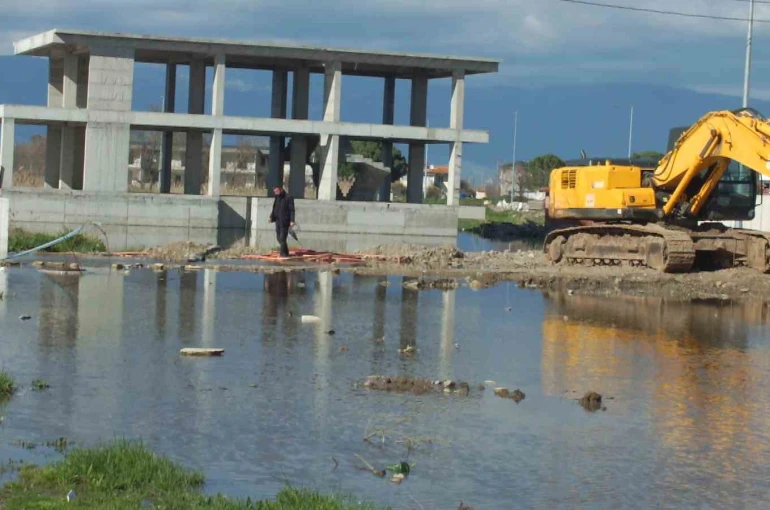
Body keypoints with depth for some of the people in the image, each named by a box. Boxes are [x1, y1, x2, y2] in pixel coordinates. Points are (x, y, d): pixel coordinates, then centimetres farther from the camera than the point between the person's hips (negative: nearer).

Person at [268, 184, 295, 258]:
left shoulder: (289, 197, -8)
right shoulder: (277, 198, 13)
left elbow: (292, 210, -11)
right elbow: (274, 209, 20)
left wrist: (292, 221, -18)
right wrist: (271, 217, 6)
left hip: (284, 221, -7)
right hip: (278, 221, 8)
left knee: (282, 238, -10)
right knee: (279, 238, 11)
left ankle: (283, 253, -4)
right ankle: (285, 252, 22)